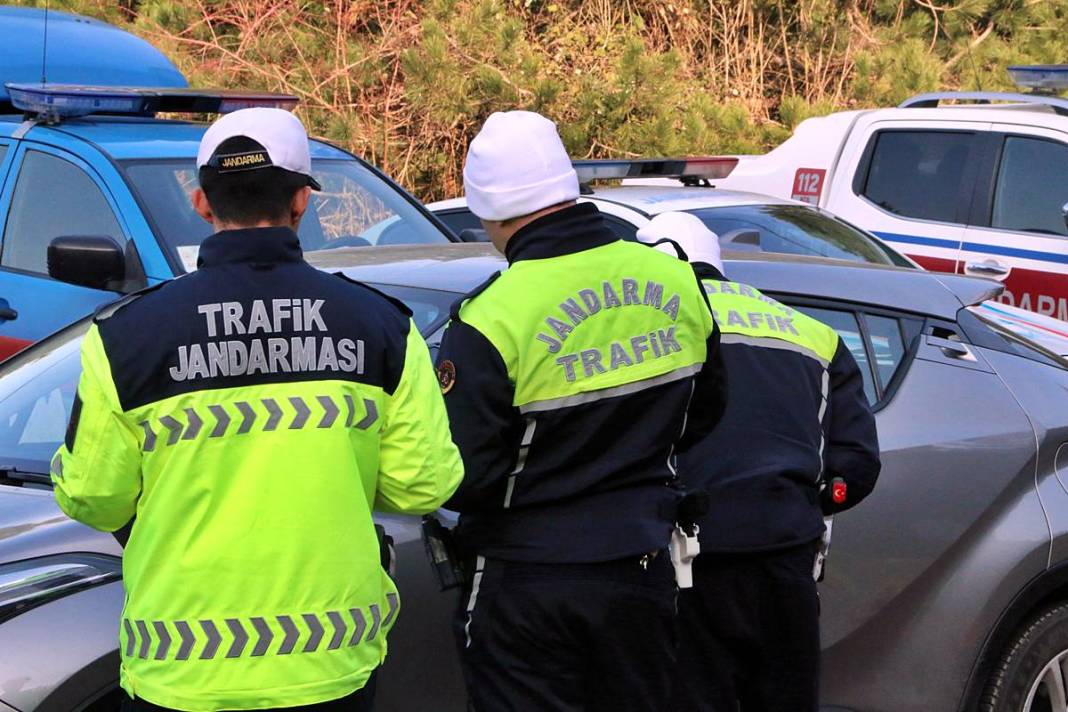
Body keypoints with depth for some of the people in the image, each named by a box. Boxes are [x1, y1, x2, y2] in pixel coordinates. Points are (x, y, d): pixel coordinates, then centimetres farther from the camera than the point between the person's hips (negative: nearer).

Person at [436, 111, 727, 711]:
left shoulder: (490, 321, -21)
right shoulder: (674, 281, -3)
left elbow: (461, 477, -18)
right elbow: (705, 409, 12)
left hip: (527, 583, -5)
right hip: (643, 568, 5)